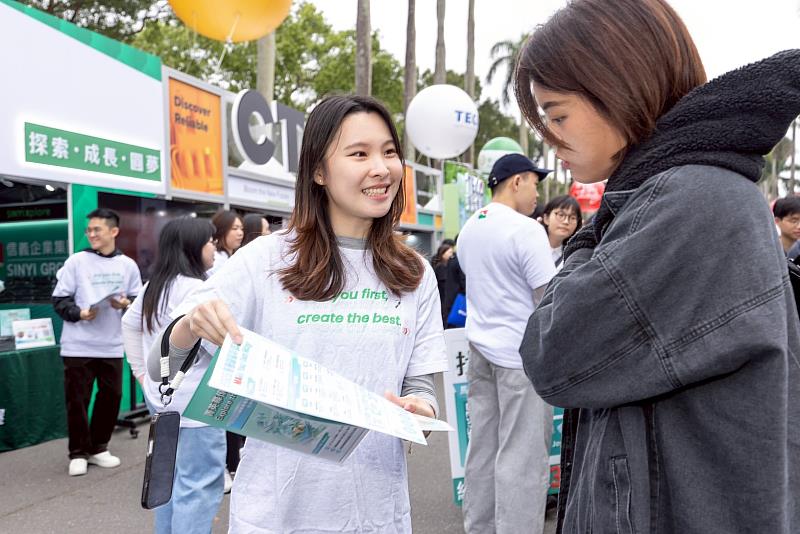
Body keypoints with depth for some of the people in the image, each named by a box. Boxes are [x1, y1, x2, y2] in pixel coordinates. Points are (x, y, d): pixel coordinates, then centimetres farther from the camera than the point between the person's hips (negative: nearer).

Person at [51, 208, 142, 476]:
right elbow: (60, 299, 0)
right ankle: (78, 453, 17)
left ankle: (98, 448, 26)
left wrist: (127, 304, -11)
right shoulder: (76, 261, -1)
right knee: (77, 400, 3)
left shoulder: (128, 265, 5)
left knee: (111, 397, 9)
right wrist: (78, 313, -16)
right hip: (78, 345, -2)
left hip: (112, 345, 2)